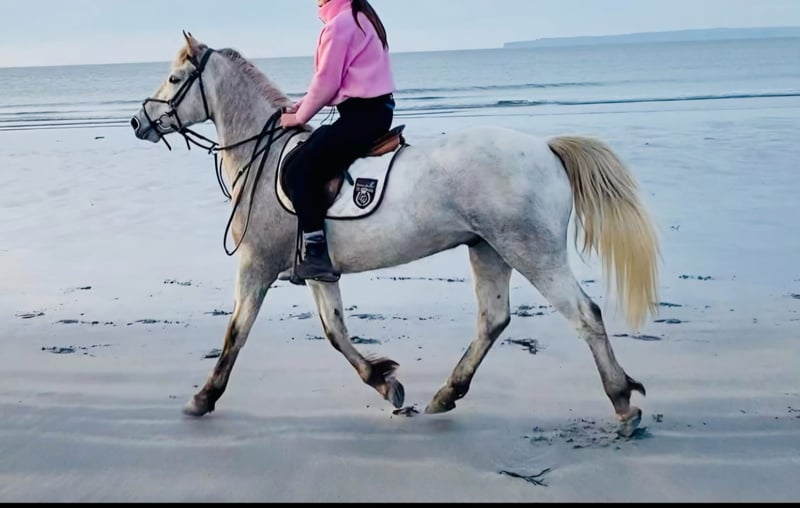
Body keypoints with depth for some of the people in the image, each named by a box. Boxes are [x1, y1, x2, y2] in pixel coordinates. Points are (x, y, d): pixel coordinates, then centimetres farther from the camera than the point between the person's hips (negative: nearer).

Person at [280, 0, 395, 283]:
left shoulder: (339, 25, -11)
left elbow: (326, 82, -13)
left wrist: (299, 117, 0)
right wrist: (304, 103, 14)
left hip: (361, 115, -11)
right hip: (376, 110, 11)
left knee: (299, 170, -12)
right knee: (312, 157, 24)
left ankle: (317, 256, -15)